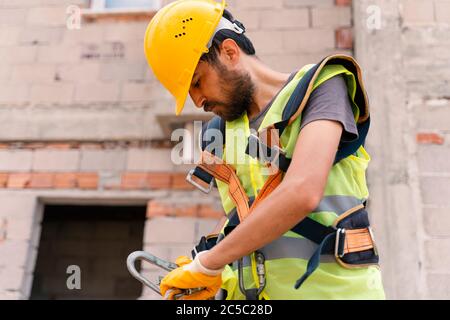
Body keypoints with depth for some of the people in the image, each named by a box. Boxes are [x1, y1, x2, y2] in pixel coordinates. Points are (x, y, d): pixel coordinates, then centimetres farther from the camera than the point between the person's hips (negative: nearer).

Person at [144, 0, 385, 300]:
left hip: (333, 289, -5)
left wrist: (207, 264, -15)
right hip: (253, 292, 5)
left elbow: (302, 193, -21)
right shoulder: (222, 133, 12)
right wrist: (222, 280, 1)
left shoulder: (320, 87, -5)